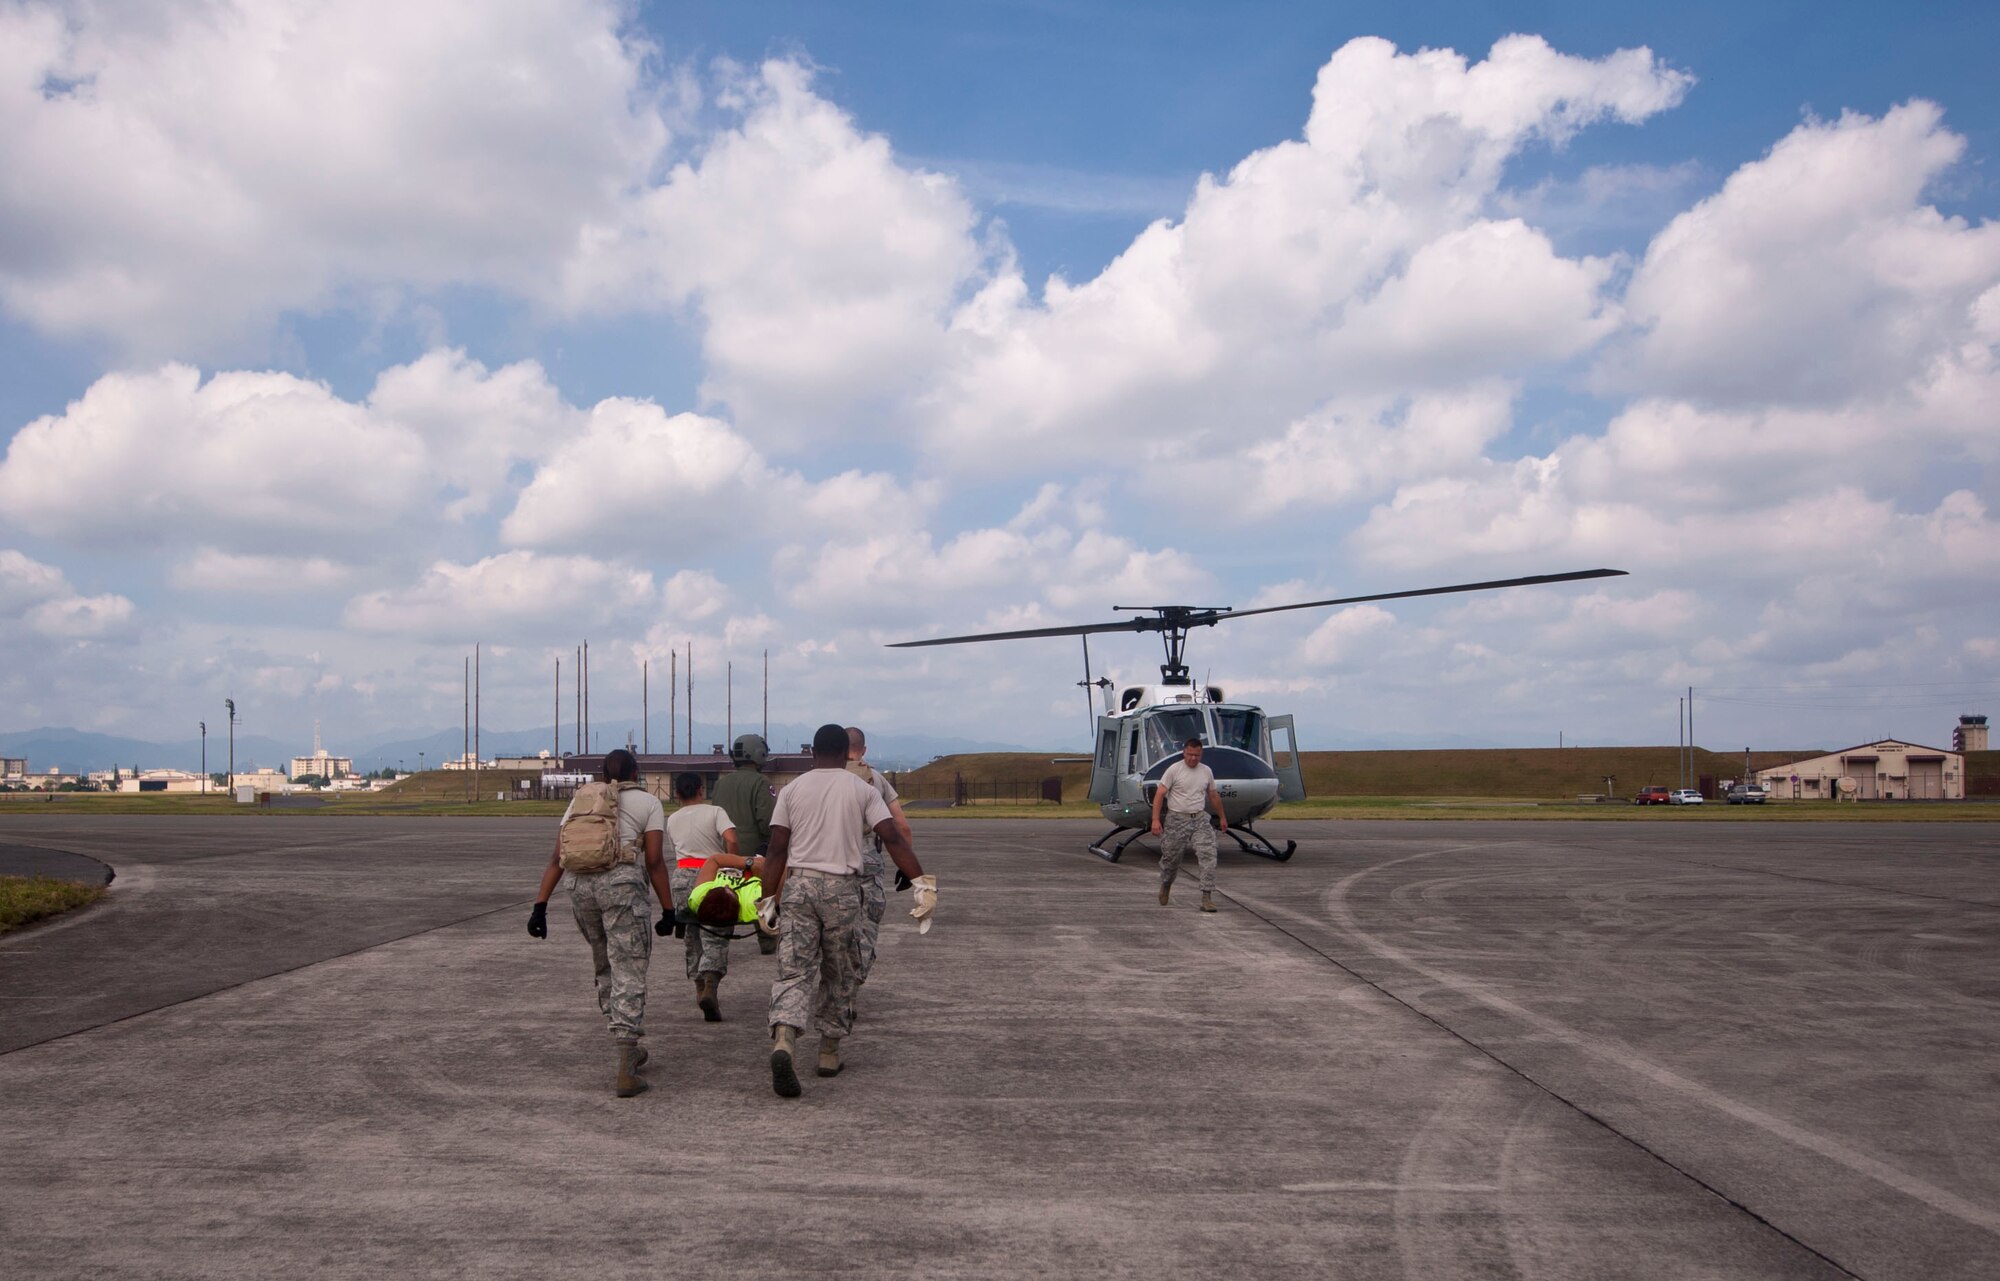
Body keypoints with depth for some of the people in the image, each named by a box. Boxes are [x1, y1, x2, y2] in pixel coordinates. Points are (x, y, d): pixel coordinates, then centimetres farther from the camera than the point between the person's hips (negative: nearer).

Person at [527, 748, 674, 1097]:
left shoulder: (580, 800, 23)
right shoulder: (648, 802, 12)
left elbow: (557, 857, 13)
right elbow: (654, 861, 1)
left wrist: (540, 904, 10)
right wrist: (668, 910, 4)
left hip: (580, 886, 4)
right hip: (622, 884, -4)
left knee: (604, 969, 21)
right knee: (628, 974, -4)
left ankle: (631, 1049, 30)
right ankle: (626, 1070, -12)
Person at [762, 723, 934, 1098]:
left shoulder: (792, 789, 7)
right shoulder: (862, 789, 4)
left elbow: (776, 850, 2)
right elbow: (894, 839, -7)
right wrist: (924, 884, -9)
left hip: (798, 885, 1)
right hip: (842, 888, -1)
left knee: (794, 972, -3)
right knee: (838, 976, 15)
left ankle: (783, 1042, -26)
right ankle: (829, 1052, 23)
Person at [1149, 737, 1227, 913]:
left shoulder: (1207, 771, 5)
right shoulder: (1174, 770, -10)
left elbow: (1213, 796, 19)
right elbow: (1159, 794, -13)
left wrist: (1222, 817, 24)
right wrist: (1155, 820, -20)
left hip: (1200, 819, 3)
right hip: (1177, 820, -3)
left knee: (1208, 855, -13)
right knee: (1171, 858, 9)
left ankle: (1207, 897, -14)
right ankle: (1165, 886, 39)